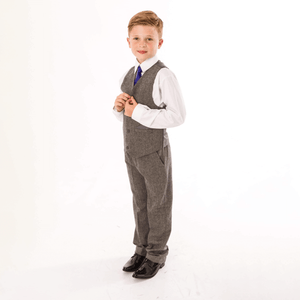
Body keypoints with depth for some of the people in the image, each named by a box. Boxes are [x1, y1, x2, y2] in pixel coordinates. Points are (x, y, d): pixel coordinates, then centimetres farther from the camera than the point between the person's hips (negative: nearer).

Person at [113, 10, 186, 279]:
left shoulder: (163, 76, -19)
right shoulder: (128, 76, 6)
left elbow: (177, 116, -26)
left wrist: (139, 111, -25)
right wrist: (119, 107, -9)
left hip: (154, 153, -7)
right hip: (132, 152, 7)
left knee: (158, 204, 11)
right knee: (140, 202, 20)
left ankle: (157, 254, 29)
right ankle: (143, 248, 38)